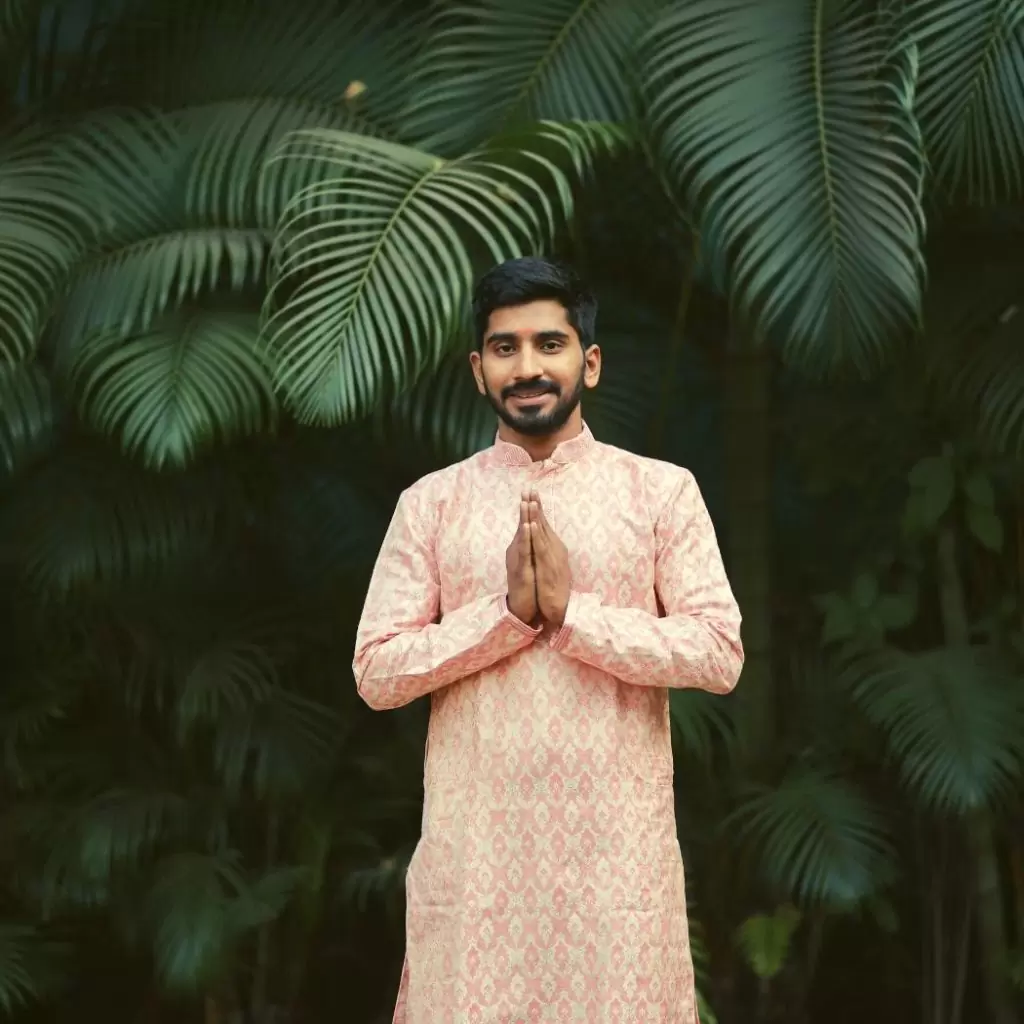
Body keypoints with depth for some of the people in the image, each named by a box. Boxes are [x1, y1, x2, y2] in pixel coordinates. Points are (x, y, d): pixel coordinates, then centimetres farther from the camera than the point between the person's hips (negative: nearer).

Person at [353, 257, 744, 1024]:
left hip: (616, 837, -1)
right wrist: (508, 612, -13)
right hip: (475, 838, 1)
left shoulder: (661, 490, 2)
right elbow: (376, 672, -1)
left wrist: (573, 612, -14)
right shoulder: (431, 503, 5)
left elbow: (720, 655, -6)